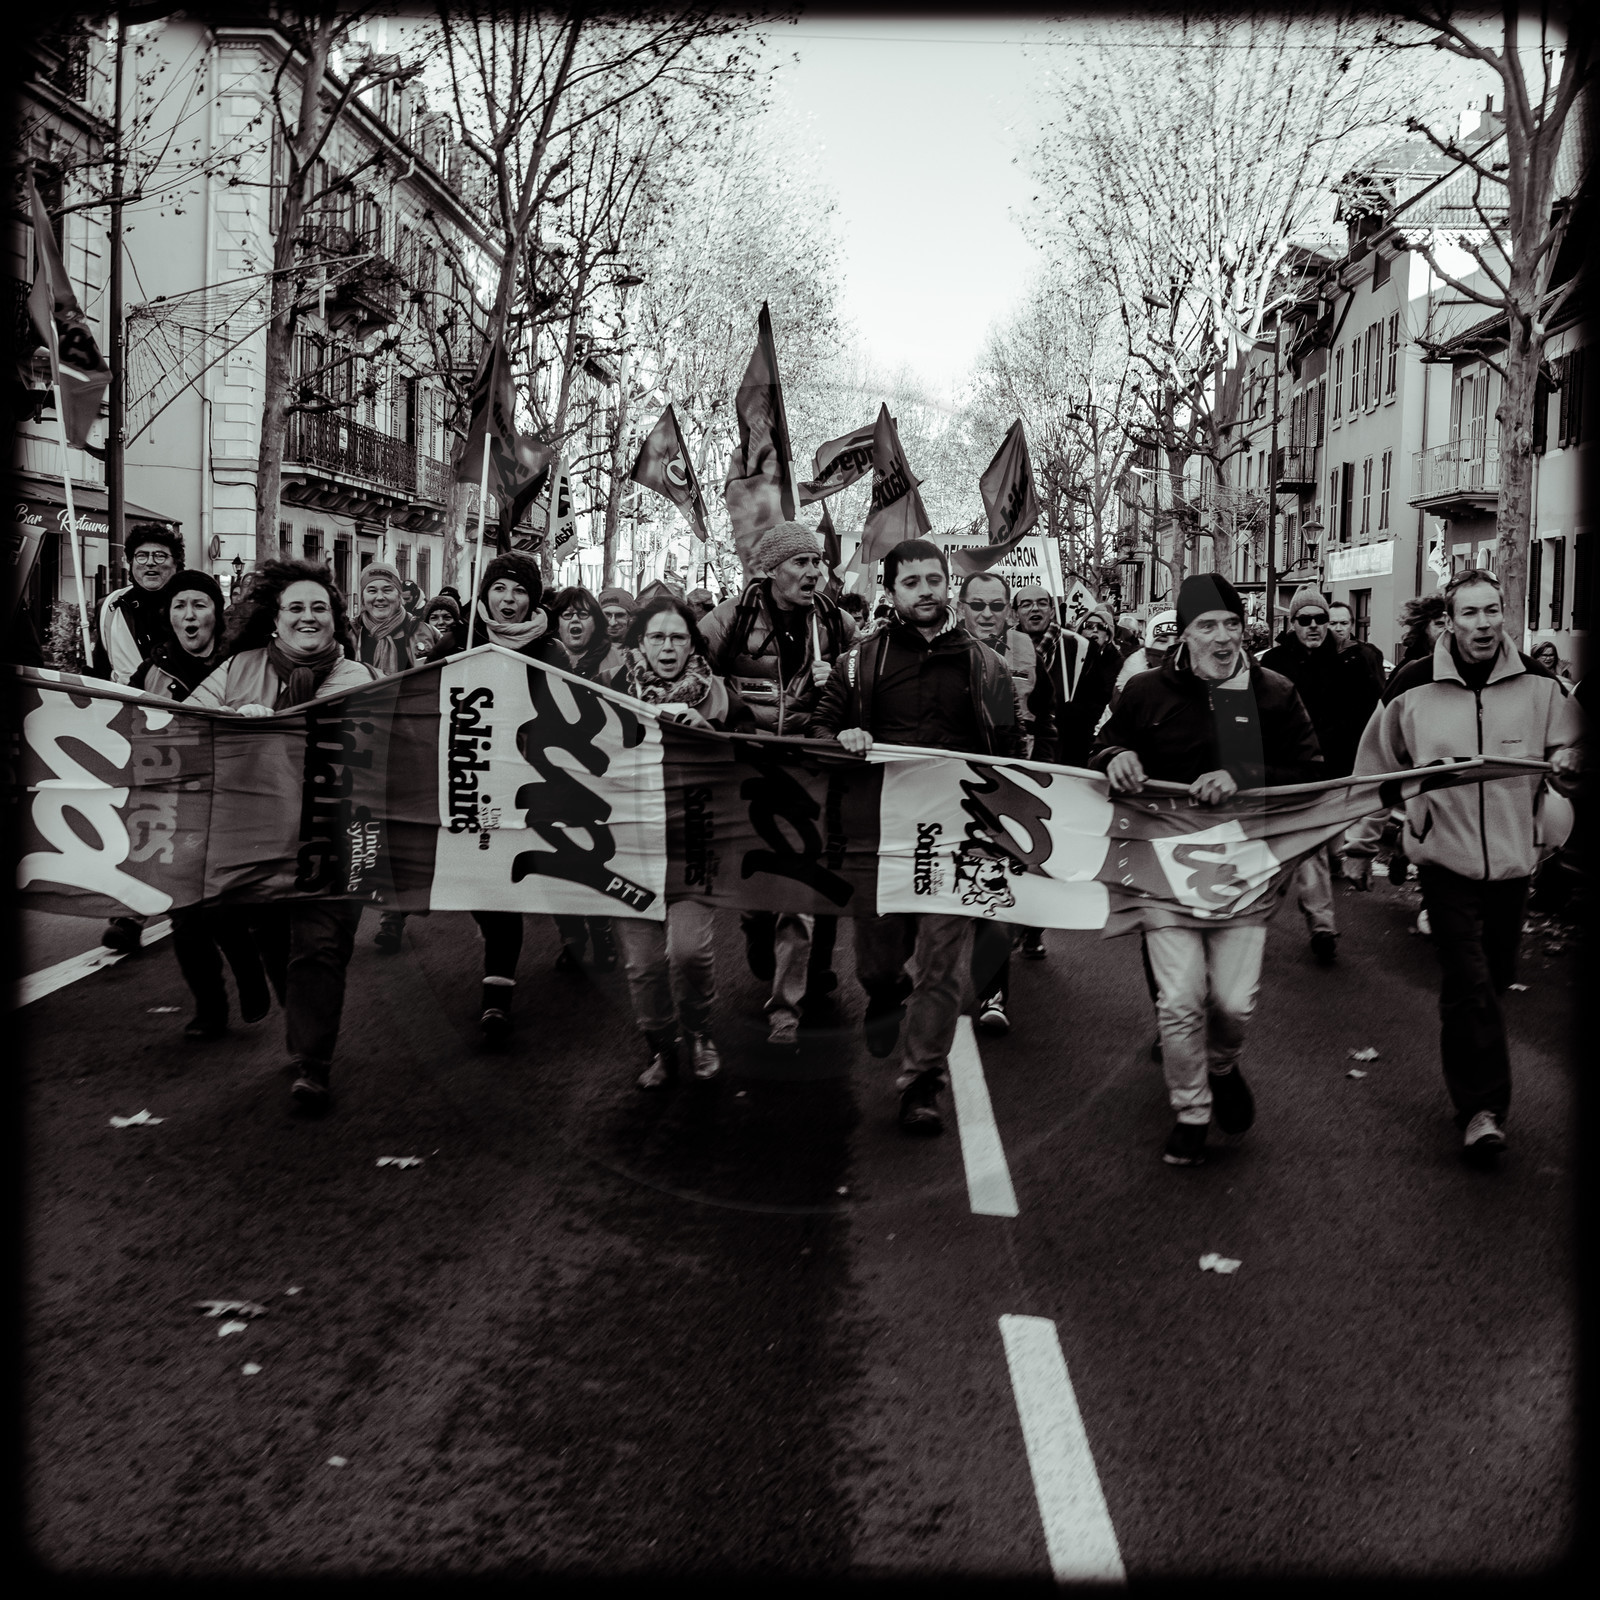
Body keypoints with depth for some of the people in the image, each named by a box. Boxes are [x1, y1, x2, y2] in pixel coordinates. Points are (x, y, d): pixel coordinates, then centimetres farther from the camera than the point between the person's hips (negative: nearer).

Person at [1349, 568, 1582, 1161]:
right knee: (1467, 983, -9)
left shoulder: (1539, 682, -2)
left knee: (1496, 973, 16)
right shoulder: (1412, 687, -7)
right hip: (1445, 852, -3)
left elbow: (1568, 748, 9)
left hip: (1513, 852, 3)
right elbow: (1378, 761, 8)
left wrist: (1568, 761, -14)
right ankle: (1481, 1107, -3)